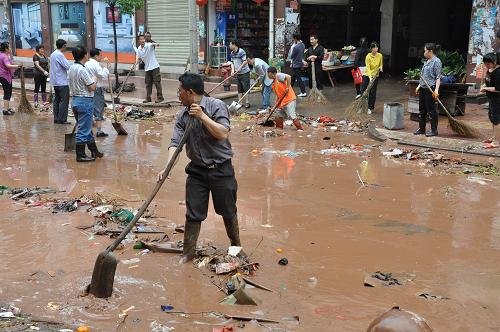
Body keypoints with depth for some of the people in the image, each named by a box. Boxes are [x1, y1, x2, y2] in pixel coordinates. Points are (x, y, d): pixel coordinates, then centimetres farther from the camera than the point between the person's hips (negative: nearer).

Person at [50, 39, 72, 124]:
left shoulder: (53, 54, 13)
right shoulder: (59, 55, -17)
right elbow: (68, 66, -22)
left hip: (55, 82, 10)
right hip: (62, 82, -10)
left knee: (57, 100, 13)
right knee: (64, 101, -5)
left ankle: (56, 118, 15)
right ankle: (61, 119, -5)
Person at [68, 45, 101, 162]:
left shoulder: (71, 68, 8)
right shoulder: (83, 70, -19)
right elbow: (92, 87, -18)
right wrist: (95, 80, 1)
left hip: (75, 99, 10)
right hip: (85, 101, -10)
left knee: (87, 128, 18)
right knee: (83, 130, -2)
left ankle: (94, 151, 29)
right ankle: (80, 155, 5)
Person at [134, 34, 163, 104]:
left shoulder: (148, 45, -13)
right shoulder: (139, 49, 4)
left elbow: (152, 44, -37)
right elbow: (138, 58, 15)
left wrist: (156, 44, -60)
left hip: (154, 67, -6)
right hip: (147, 68, 6)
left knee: (157, 82, -5)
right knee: (148, 84, 9)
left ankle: (160, 97, 2)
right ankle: (148, 98, 16)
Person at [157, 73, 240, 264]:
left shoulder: (216, 106, -12)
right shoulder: (182, 116, 1)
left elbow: (223, 134, -22)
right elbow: (176, 143, -8)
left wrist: (202, 116, -26)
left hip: (221, 169, -3)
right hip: (197, 170, 4)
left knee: (228, 211, 11)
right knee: (193, 214, 5)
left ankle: (236, 247, 33)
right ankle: (188, 252, 20)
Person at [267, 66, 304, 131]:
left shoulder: (279, 75, -11)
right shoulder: (273, 83, 15)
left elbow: (288, 77, -29)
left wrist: (288, 87, -25)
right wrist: (276, 104, 11)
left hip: (290, 99, -10)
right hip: (282, 101, 10)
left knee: (291, 115, -11)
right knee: (279, 113, 18)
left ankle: (300, 128, -2)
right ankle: (279, 127, 34)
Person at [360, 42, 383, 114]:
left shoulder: (380, 56, -8)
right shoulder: (368, 56, -19)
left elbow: (381, 65, 6)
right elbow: (368, 68, -25)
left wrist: (380, 68, -18)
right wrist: (370, 77, -37)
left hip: (375, 76, 2)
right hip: (367, 75, -2)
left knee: (373, 92, 1)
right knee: (363, 91, 0)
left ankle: (370, 108, 12)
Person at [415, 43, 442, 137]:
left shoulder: (436, 61, -11)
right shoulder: (427, 61, 16)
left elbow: (438, 77, -16)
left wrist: (436, 90, -23)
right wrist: (419, 86, 22)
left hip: (430, 89, -9)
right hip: (422, 88, 9)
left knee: (431, 110, -4)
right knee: (422, 110, 13)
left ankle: (434, 130, 3)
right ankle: (421, 129, 22)